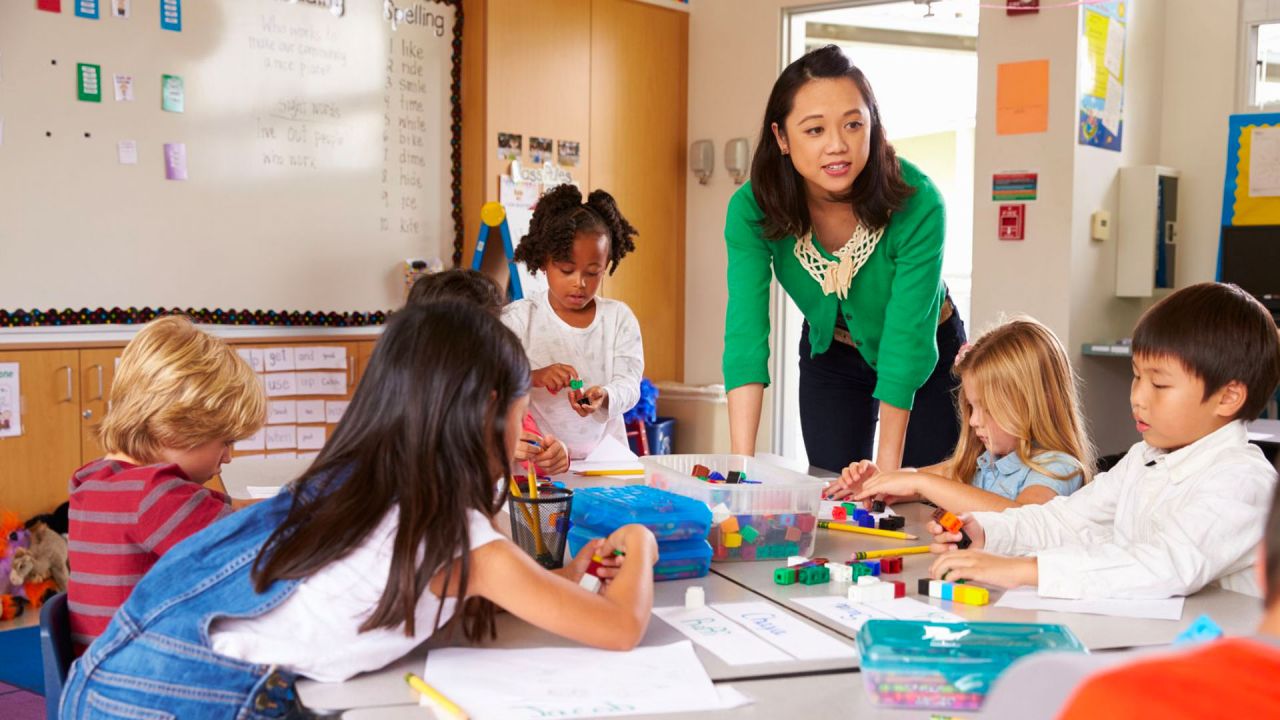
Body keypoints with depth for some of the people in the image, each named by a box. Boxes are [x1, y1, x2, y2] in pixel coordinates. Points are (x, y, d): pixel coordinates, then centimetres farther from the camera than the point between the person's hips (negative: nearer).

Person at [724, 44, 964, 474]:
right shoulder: (752, 210, -26)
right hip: (830, 354, 2)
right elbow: (745, 334, -32)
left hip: (928, 356, -2)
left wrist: (887, 469, -33)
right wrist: (742, 465, -40)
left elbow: (907, 341, -32)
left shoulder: (917, 203, -32)